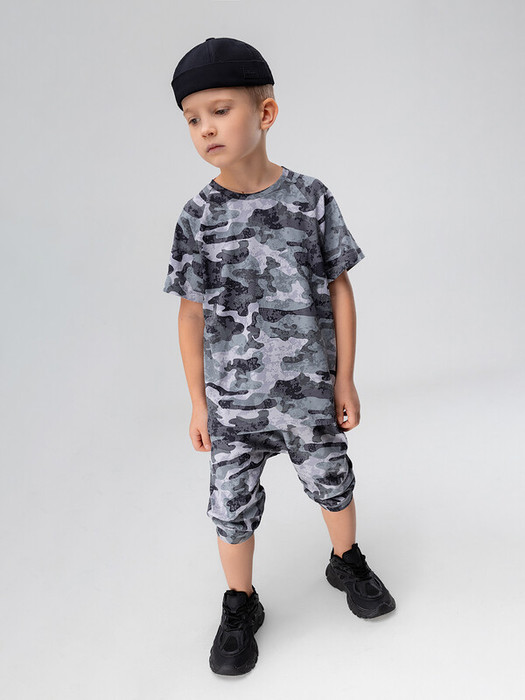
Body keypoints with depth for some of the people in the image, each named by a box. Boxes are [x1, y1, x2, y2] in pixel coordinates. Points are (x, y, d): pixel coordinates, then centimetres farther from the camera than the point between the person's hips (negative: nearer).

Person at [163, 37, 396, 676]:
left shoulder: (312, 199, -7)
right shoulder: (198, 216, -6)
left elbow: (340, 290, -2)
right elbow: (191, 314, -1)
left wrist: (345, 380, -1)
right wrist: (197, 403, 2)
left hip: (309, 391, 0)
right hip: (232, 401, 0)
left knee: (331, 483, 18)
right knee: (232, 507, 9)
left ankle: (347, 563, 47)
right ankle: (240, 607, 33)